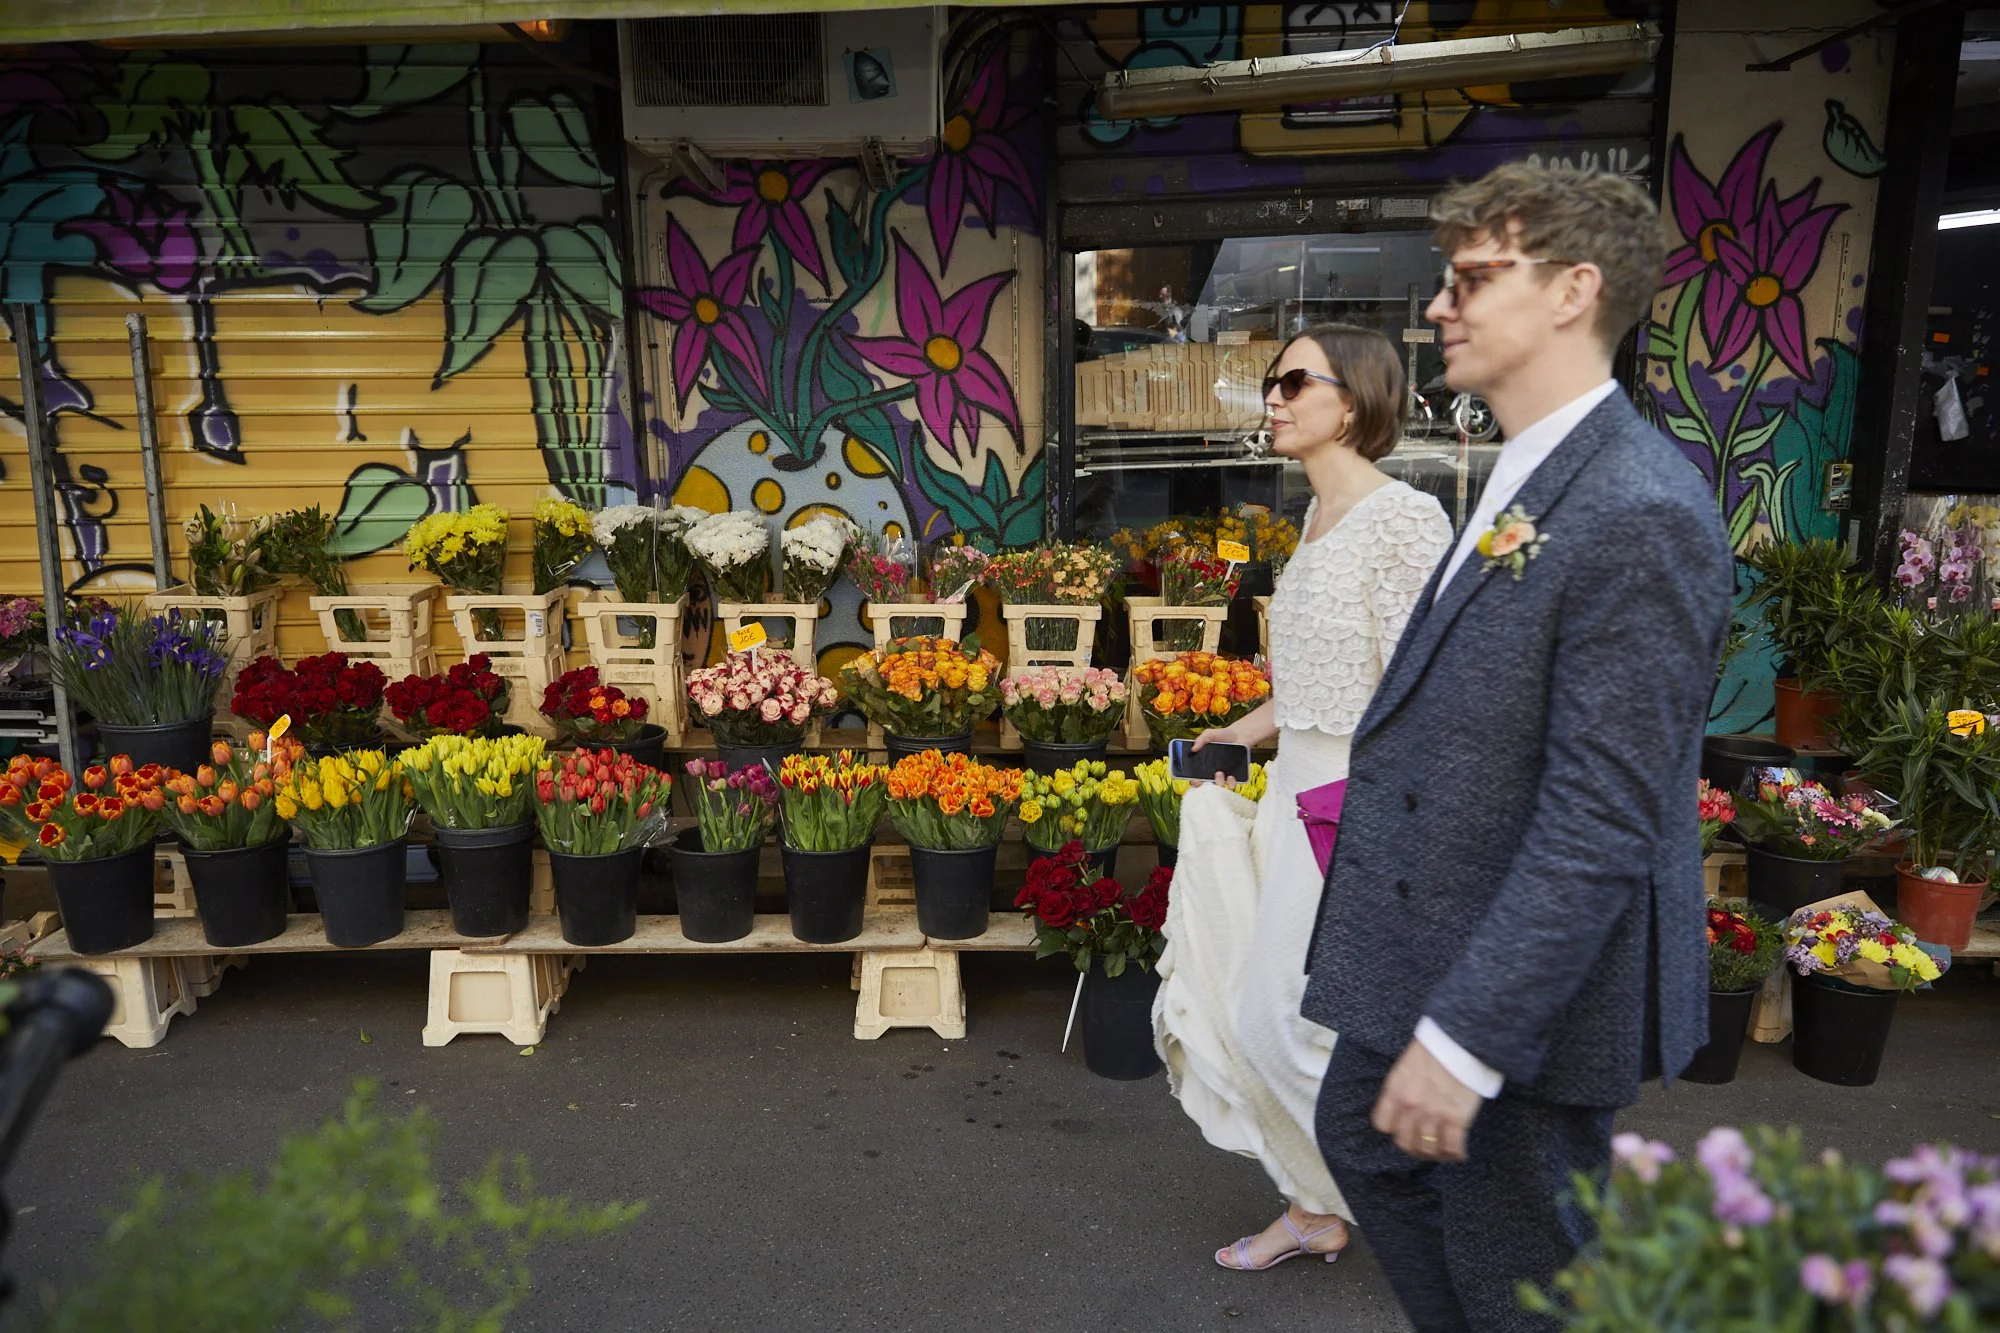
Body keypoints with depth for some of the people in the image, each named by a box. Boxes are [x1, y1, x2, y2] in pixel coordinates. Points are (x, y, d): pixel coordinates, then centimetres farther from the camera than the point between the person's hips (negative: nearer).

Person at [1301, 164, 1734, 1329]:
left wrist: (1464, 1038, -25)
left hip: (1532, 987, -9)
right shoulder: (1528, 481, 7)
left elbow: (1600, 827, -27)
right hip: (1440, 938, 10)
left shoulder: (1638, 514, -25)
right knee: (1365, 1144, 26)